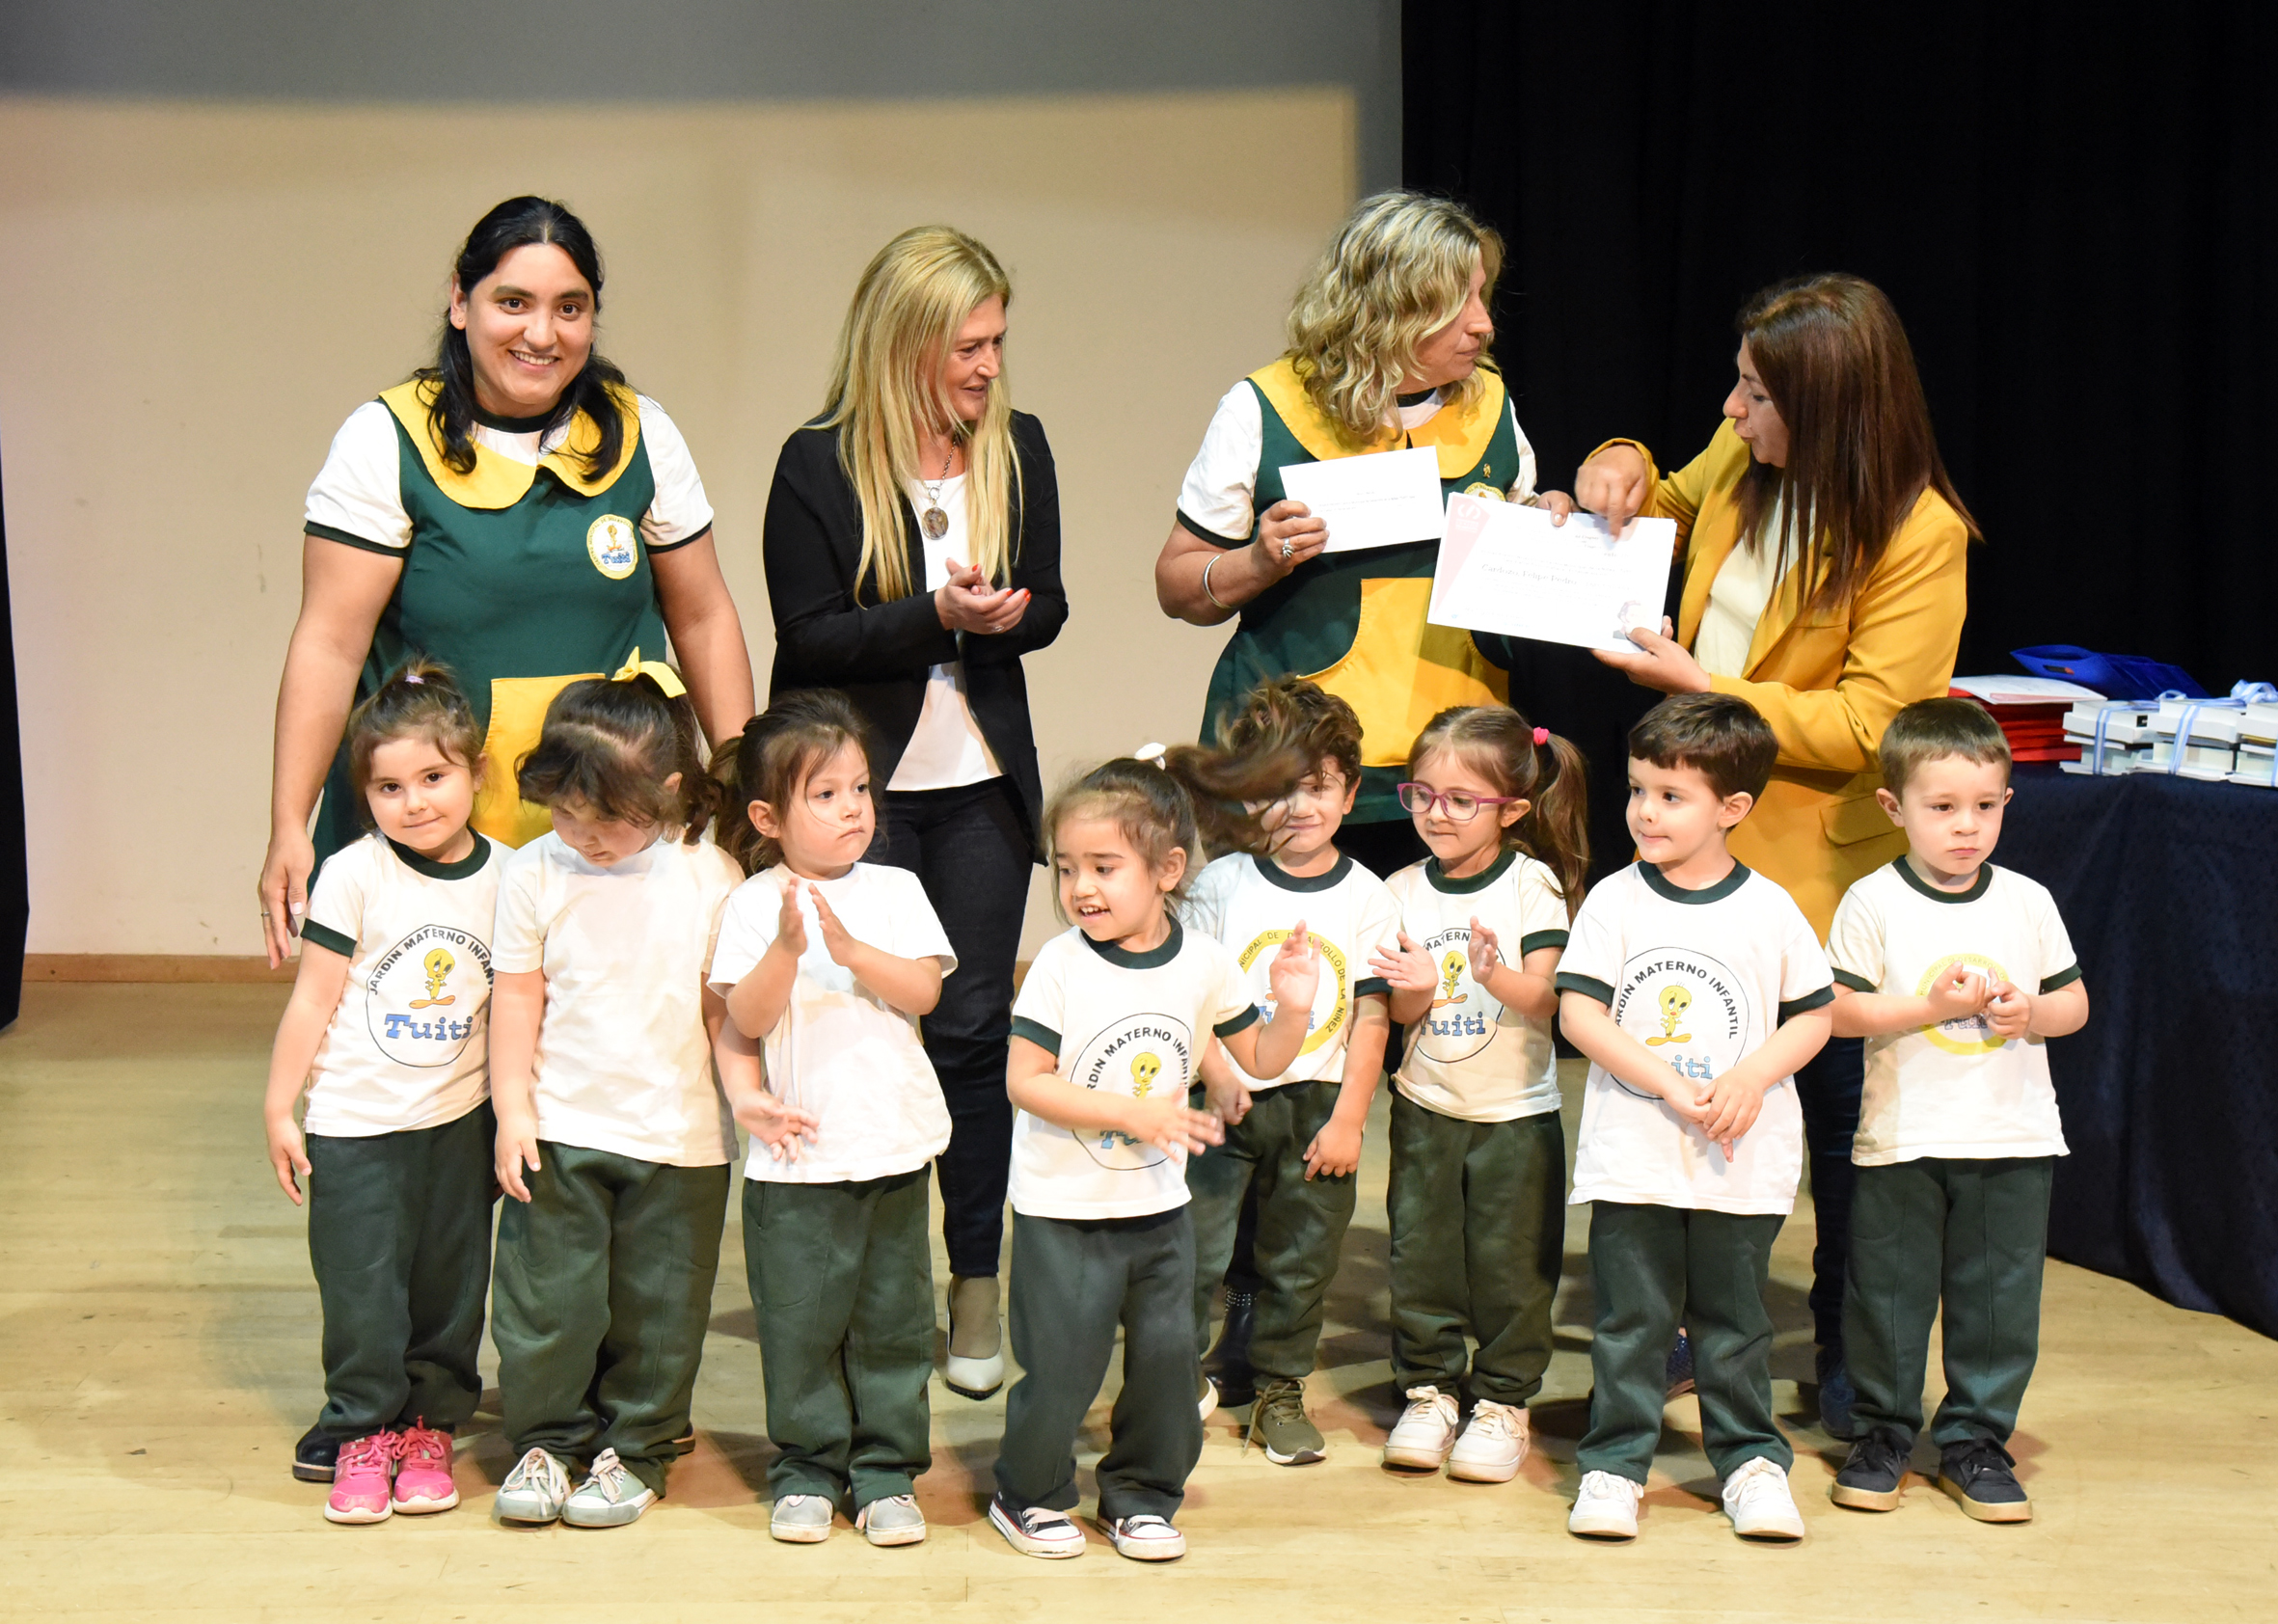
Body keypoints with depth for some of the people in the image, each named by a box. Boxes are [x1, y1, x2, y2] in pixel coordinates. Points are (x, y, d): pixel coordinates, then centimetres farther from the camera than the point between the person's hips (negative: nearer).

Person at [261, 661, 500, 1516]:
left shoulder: (505, 878, -2)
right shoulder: (354, 877, -11)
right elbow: (312, 1001, -5)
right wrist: (278, 1108, -3)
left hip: (459, 1123, 3)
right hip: (355, 1125, -3)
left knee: (450, 1285, 9)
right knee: (361, 1289, 1)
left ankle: (430, 1427, 23)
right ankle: (362, 1434, 15)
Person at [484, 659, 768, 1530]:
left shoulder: (709, 878, -5)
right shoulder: (534, 873, -4)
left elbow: (726, 1005, 2)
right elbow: (517, 996, 0)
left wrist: (747, 1089, -9)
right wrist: (512, 1111, -3)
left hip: (678, 1138, 0)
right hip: (559, 1131, 0)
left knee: (657, 1308, 8)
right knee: (545, 1295, 4)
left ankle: (633, 1449, 23)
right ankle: (545, 1441, 22)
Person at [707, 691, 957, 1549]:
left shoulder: (895, 891, 4)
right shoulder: (753, 906, -3)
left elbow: (924, 990, -7)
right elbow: (746, 1019, -10)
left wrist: (850, 948, -20)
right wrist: (788, 946, -24)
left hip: (894, 1146, 2)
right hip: (796, 1155, -2)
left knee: (893, 1319, 8)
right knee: (800, 1321, 4)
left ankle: (888, 1471, 18)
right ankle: (806, 1471, 17)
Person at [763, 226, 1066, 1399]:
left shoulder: (1017, 449, 5)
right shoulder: (818, 465, -7)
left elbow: (1045, 608, 7)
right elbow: (808, 639, -11)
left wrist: (1000, 616, -16)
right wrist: (937, 616, -23)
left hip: (980, 785, 3)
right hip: (854, 785, -3)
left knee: (972, 1026, 5)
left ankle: (976, 1282, 15)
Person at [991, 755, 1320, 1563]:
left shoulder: (1204, 962, -2)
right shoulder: (1060, 964, -13)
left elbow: (1260, 1059, 8)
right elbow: (1024, 1080, -16)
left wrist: (1292, 1009, -13)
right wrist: (1131, 1111, -22)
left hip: (1160, 1206, 4)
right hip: (1063, 1210, -3)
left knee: (1167, 1358, 7)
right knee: (1060, 1366, 1)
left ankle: (1141, 1496, 26)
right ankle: (1029, 1496, 22)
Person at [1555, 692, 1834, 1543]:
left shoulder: (1770, 910, 0)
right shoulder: (1613, 902, -2)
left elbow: (1813, 1016, 5)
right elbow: (1577, 1011, -7)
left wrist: (1753, 1076, -13)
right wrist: (1672, 1088, -15)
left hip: (1743, 1163, 0)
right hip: (1631, 1158, 0)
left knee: (1733, 1321, 9)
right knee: (1630, 1319, 4)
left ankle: (1752, 1459, 22)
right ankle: (1614, 1462, 14)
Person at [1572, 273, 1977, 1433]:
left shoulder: (1920, 535, -19)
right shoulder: (1736, 468, 1)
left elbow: (1867, 723, -21)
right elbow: (1665, 507, 26)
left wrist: (1702, 686, -23)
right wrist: (1621, 469, 2)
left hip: (1824, 867, -6)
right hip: (1705, 840, 6)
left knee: (1839, 1112, 6)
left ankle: (1847, 1353, 22)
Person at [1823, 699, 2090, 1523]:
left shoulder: (2028, 901, 4)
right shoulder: (1873, 902, -5)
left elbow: (2075, 1003, 10)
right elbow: (1841, 1010, -8)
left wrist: (2031, 1012, -11)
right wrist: (1931, 1006, -18)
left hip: (2015, 1141, 2)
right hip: (1901, 1140, -2)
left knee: (1999, 1298, 6)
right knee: (1889, 1294, 6)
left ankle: (1976, 1438, 19)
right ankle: (1883, 1431, 21)